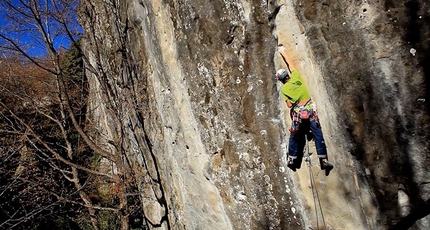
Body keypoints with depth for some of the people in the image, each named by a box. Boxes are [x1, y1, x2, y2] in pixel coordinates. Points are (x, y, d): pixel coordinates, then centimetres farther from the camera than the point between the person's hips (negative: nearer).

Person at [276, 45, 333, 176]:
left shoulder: (284, 89, -2)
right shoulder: (296, 77, 2)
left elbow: (289, 105, -5)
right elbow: (290, 63, 16)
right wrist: (283, 52, 27)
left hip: (298, 113, -1)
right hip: (310, 109, 1)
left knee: (294, 136, 14)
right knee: (318, 134, 1)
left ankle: (292, 160, 21)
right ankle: (324, 160, -3)